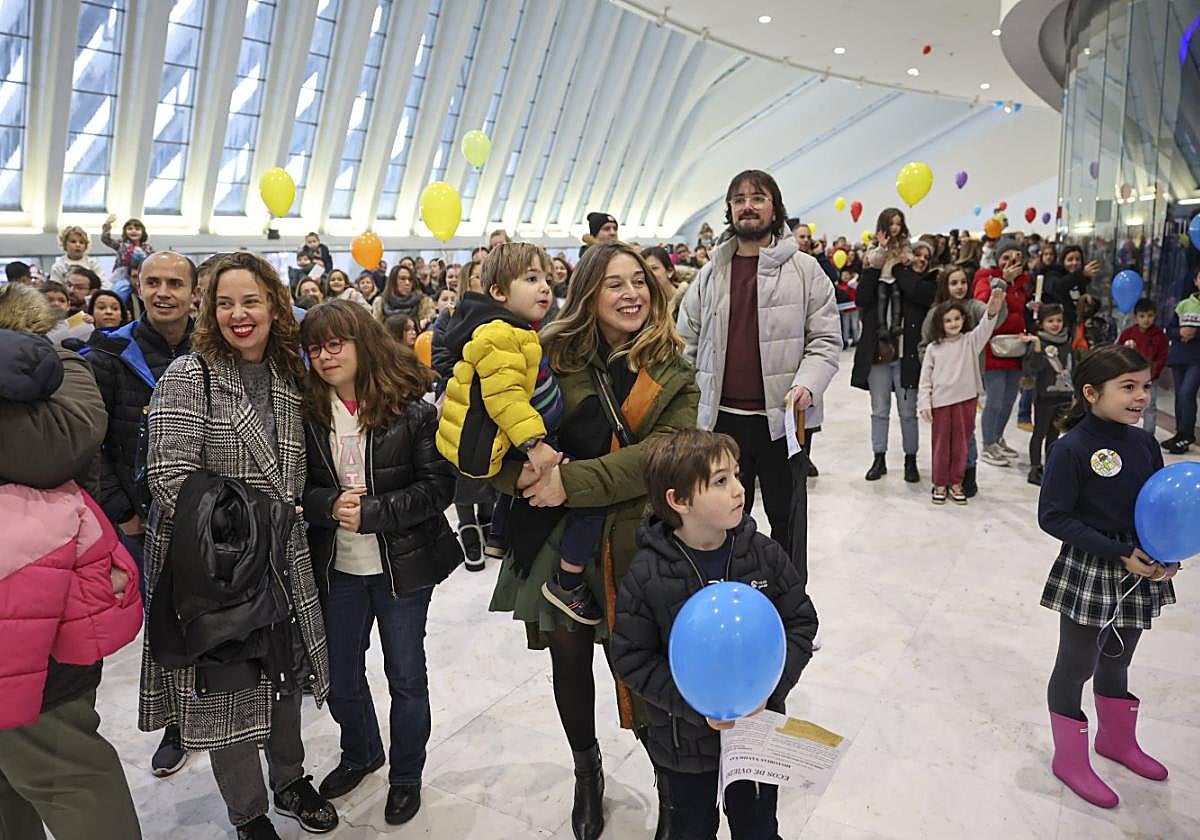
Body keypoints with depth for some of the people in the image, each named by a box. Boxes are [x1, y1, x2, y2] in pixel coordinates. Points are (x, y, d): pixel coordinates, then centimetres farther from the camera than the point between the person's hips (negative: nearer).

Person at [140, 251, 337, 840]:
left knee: (286, 671, 19)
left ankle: (289, 780, 41)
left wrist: (291, 514, 3)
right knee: (226, 685, 8)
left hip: (282, 560, 6)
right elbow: (170, 477, -19)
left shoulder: (288, 377, 6)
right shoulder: (189, 376, -12)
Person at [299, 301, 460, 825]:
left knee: (405, 677, 12)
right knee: (340, 676, 18)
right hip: (337, 567, 4)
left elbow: (437, 486, -14)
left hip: (402, 565, -3)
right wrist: (330, 504, -18)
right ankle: (360, 753, 46)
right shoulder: (309, 412, -2)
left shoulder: (410, 409, -12)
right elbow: (298, 488, 2)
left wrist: (371, 514, -21)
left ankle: (406, 774, 35)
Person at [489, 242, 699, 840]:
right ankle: (586, 771, 41)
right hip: (560, 537, 1)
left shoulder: (672, 371, -3)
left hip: (637, 539, -1)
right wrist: (527, 471, -24)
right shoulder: (554, 356, -3)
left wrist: (573, 480, -23)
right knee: (569, 657, 13)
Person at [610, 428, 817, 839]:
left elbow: (800, 622, -4)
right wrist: (695, 707, -22)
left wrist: (769, 686, -17)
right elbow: (632, 658, -15)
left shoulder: (764, 554, -13)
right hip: (683, 741, -1)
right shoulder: (647, 575, -20)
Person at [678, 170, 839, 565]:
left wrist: (807, 385, -19)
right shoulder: (710, 273, 9)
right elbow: (688, 344, 12)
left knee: (787, 518, 12)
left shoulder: (805, 270, 0)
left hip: (783, 418, -2)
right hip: (721, 419, 3)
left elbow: (826, 339, -2)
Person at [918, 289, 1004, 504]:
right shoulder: (933, 348, 2)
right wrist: (924, 404, -4)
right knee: (941, 445, 6)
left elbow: (984, 329, -18)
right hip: (940, 402, -1)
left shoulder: (970, 341, 3)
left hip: (966, 400, 1)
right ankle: (940, 484, 18)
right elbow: (925, 379, 3)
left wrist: (992, 310, -37)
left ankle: (956, 483, 21)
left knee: (961, 444, 8)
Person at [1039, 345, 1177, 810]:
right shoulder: (1072, 449, -19)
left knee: (1116, 662, 24)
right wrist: (1120, 553, -20)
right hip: (1087, 575, -6)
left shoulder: (1145, 445, 1)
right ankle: (1070, 760, 25)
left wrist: (1168, 556, -8)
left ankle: (1117, 739, 46)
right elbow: (1053, 517, -19)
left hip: (1139, 577, 6)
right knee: (1077, 666, 8)